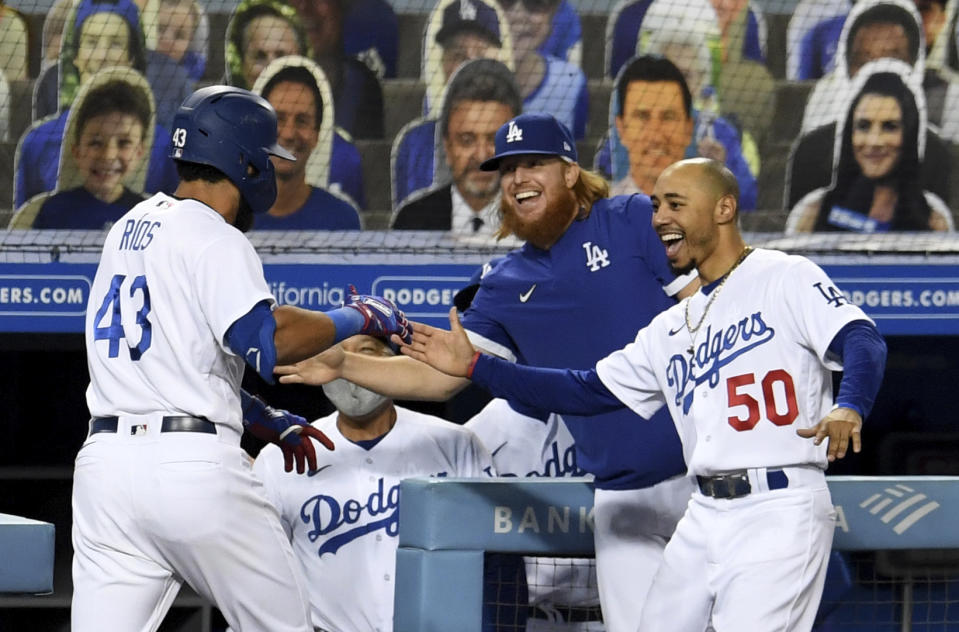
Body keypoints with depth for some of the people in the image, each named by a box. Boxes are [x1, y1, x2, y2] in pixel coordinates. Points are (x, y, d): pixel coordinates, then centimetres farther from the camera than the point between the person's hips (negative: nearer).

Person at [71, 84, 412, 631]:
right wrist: (359, 318, -7)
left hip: (105, 461, 7)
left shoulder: (129, 229, 20)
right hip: (194, 464, -7)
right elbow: (267, 339, -22)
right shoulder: (214, 239, -6)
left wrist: (269, 421, 27)